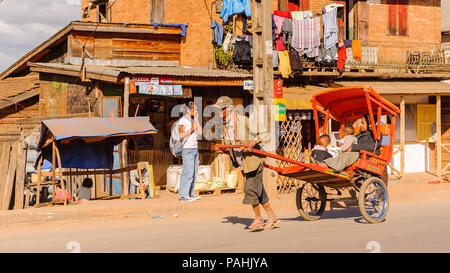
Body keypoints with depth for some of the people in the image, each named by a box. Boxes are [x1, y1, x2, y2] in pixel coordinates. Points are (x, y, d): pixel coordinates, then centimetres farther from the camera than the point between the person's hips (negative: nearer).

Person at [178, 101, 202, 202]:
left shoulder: (193, 121, 18)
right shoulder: (183, 120, -6)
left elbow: (200, 132, 9)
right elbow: (181, 135, -15)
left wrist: (196, 120, 8)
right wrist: (191, 129, -14)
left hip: (195, 149, 8)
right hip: (187, 149, -8)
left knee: (194, 172, 7)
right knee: (188, 172, -13)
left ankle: (190, 194, 12)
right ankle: (183, 195, -13)